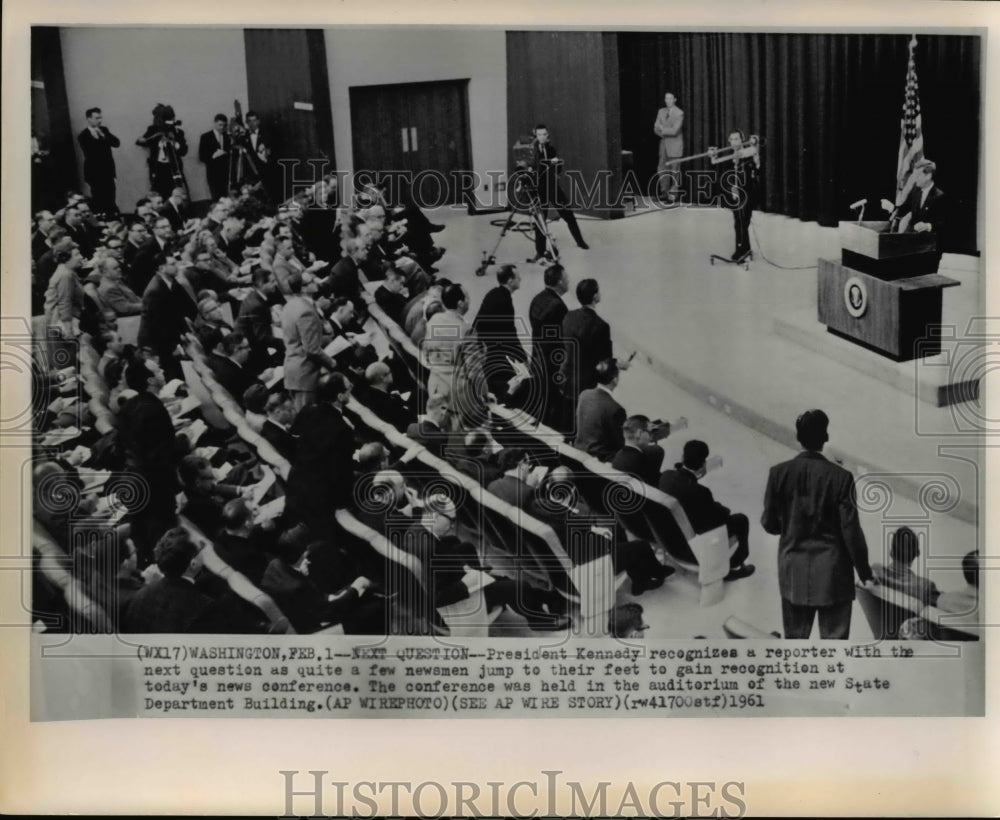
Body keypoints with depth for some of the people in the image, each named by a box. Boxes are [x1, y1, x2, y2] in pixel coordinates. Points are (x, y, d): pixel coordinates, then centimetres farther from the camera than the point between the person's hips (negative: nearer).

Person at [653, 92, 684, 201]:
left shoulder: (679, 113, -9)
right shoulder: (661, 111, 8)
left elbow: (674, 130, -18)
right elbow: (656, 129, 3)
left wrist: (662, 129, -8)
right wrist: (666, 132, -12)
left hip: (675, 145, -5)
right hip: (664, 143, 5)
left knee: (674, 170, 0)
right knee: (662, 169, 6)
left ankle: (673, 194, 7)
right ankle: (664, 192, 18)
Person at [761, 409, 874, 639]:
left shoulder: (779, 473, -8)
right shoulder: (840, 477, -14)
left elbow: (769, 524, -1)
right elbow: (850, 530, -10)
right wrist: (863, 569, 3)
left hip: (793, 572, 3)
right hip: (832, 573, -3)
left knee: (795, 637, 16)